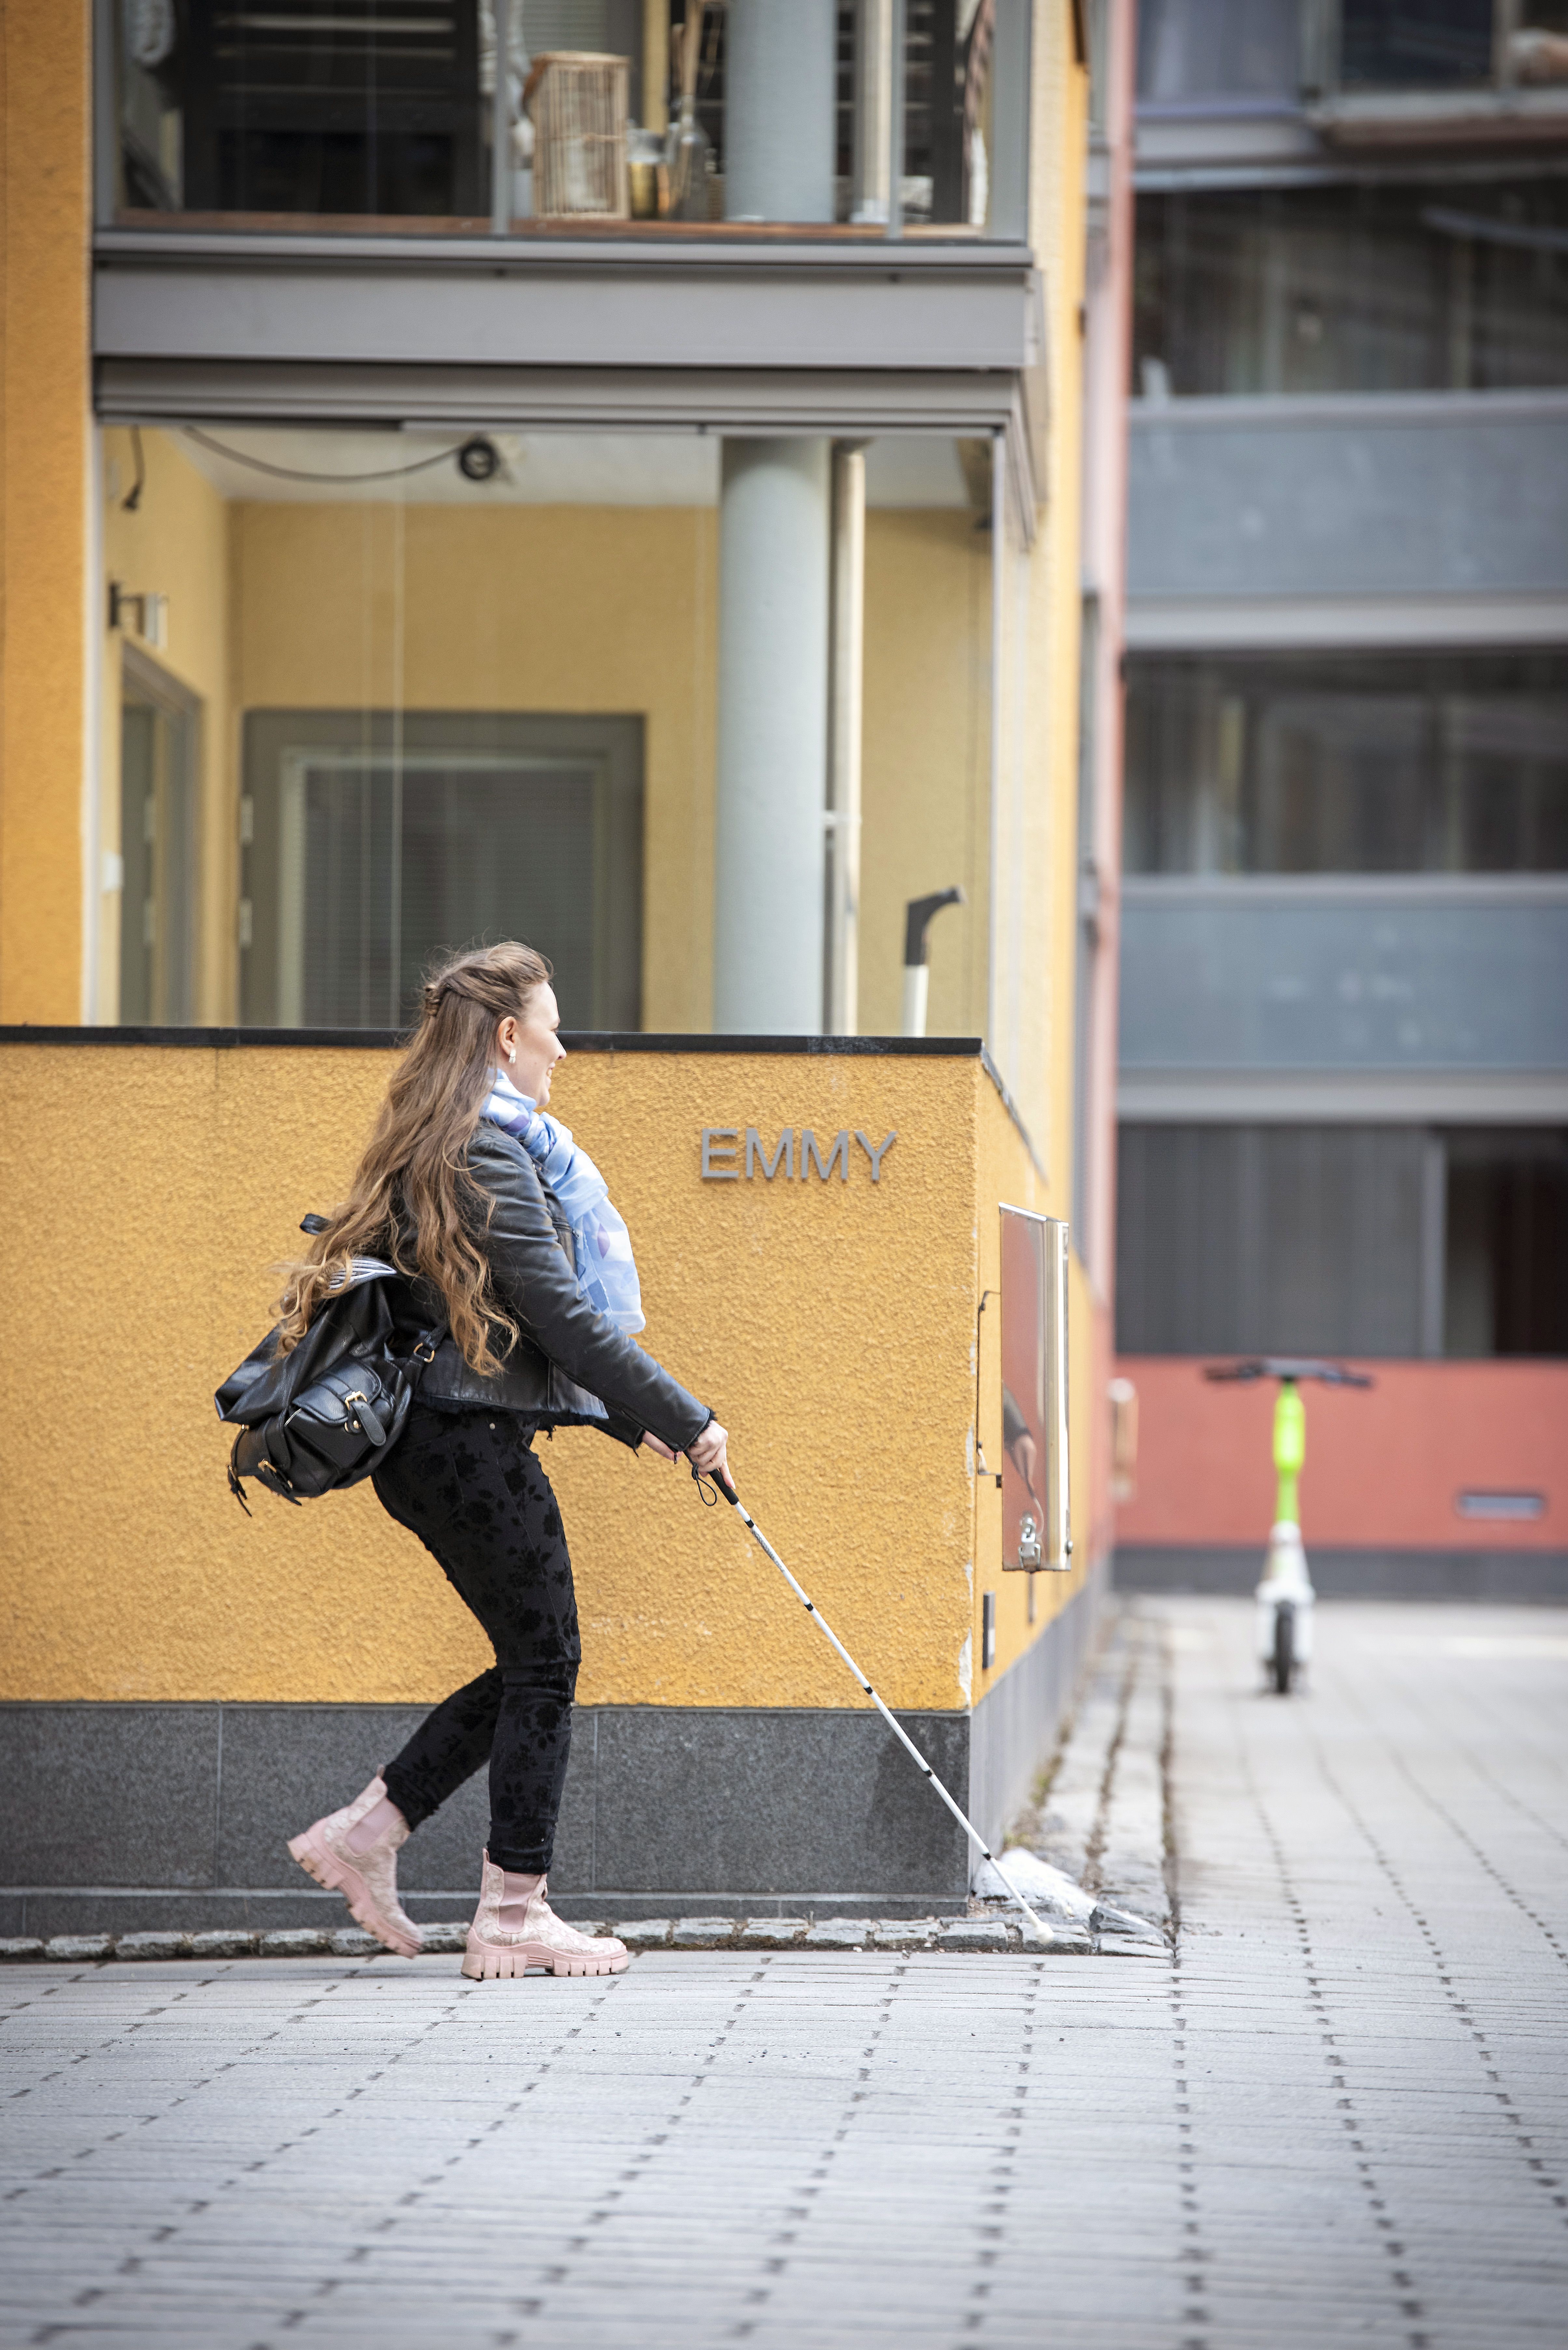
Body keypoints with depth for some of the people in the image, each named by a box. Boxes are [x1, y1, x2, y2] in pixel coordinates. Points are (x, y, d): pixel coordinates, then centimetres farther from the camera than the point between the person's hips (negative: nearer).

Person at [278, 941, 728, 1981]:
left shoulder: (438, 1151, 18)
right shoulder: (489, 1153, -14)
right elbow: (562, 1317, -18)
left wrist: (633, 1419, 20)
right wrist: (684, 1419, -12)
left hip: (433, 1443, 10)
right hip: (472, 1443, -10)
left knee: (532, 1663, 14)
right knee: (546, 1663, -2)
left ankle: (365, 1834, 15)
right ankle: (515, 1916, 1)